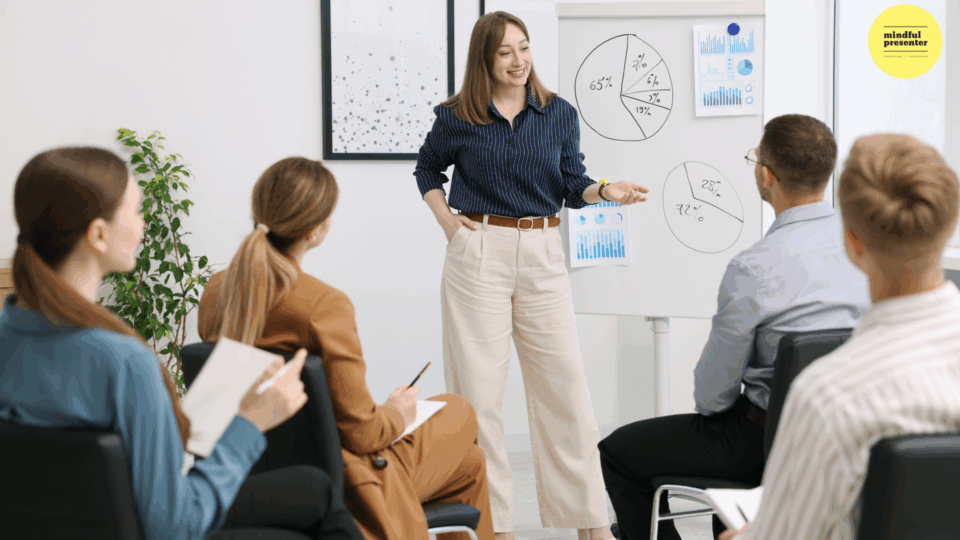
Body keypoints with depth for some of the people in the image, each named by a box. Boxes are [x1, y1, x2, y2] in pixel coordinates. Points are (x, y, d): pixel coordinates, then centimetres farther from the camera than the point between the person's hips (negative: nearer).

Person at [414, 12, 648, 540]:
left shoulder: (559, 114, 5)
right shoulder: (456, 118, 2)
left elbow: (572, 187, 6)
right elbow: (427, 169, 19)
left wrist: (606, 191, -15)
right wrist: (445, 218, 4)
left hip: (542, 255, 1)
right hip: (478, 254, -1)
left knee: (564, 383, 1)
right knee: (479, 387, 0)